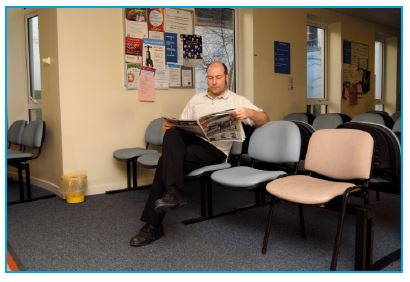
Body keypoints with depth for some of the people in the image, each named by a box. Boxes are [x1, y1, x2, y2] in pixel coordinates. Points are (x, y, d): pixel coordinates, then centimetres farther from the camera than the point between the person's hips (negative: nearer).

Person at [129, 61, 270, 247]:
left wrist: (249, 113, -20)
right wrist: (170, 126, -3)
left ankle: (153, 225, -22)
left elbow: (264, 119, 2)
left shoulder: (237, 101, 11)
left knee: (167, 161, -27)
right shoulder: (195, 100, 24)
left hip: (215, 150, -4)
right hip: (191, 140, 4)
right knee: (172, 134, -31)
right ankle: (172, 192, -36)